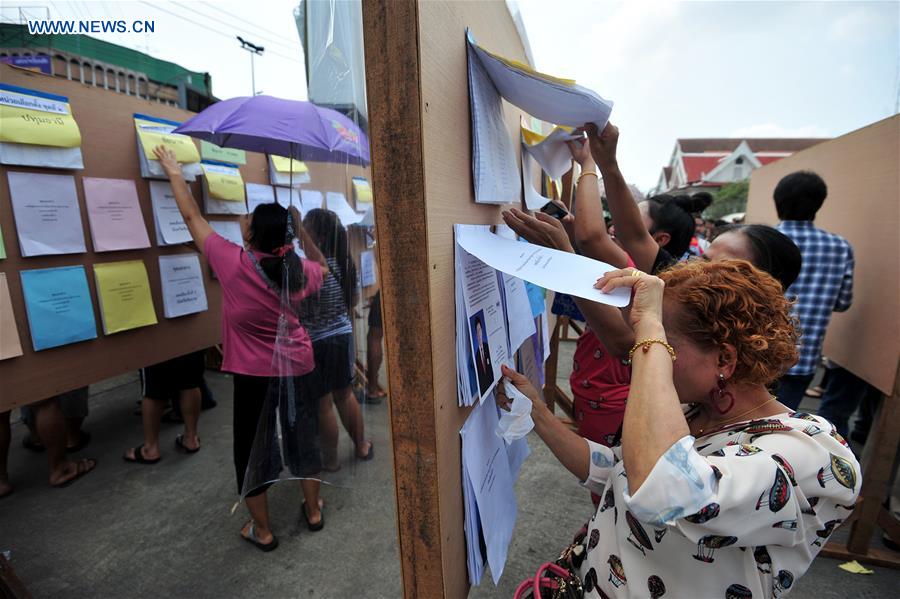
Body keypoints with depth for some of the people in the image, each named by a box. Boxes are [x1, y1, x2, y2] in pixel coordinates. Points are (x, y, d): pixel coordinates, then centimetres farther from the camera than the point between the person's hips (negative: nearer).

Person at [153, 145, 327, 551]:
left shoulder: (232, 262, -16)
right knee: (303, 438, 18)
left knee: (252, 448, 15)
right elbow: (323, 267, 17)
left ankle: (261, 530, 29)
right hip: (298, 369, 3)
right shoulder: (298, 271, -8)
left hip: (254, 375, -3)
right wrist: (301, 231, 9)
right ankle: (313, 511, 36)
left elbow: (192, 217, -3)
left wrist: (174, 174, 11)